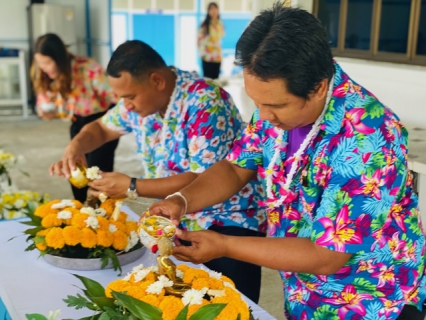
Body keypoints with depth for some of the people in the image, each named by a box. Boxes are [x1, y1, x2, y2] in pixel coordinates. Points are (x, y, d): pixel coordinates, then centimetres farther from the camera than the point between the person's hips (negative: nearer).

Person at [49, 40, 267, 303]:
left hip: (229, 223, -6)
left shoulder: (205, 102, -25)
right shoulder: (142, 97, -1)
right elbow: (102, 128, 15)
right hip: (178, 221, 7)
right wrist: (75, 148, -7)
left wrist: (131, 187, -24)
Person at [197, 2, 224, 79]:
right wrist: (202, 53, -7)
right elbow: (199, 40, -5)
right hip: (207, 56, -5)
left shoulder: (220, 24, 7)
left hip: (217, 56, 5)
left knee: (215, 77, 7)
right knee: (207, 78, -3)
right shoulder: (205, 25, -8)